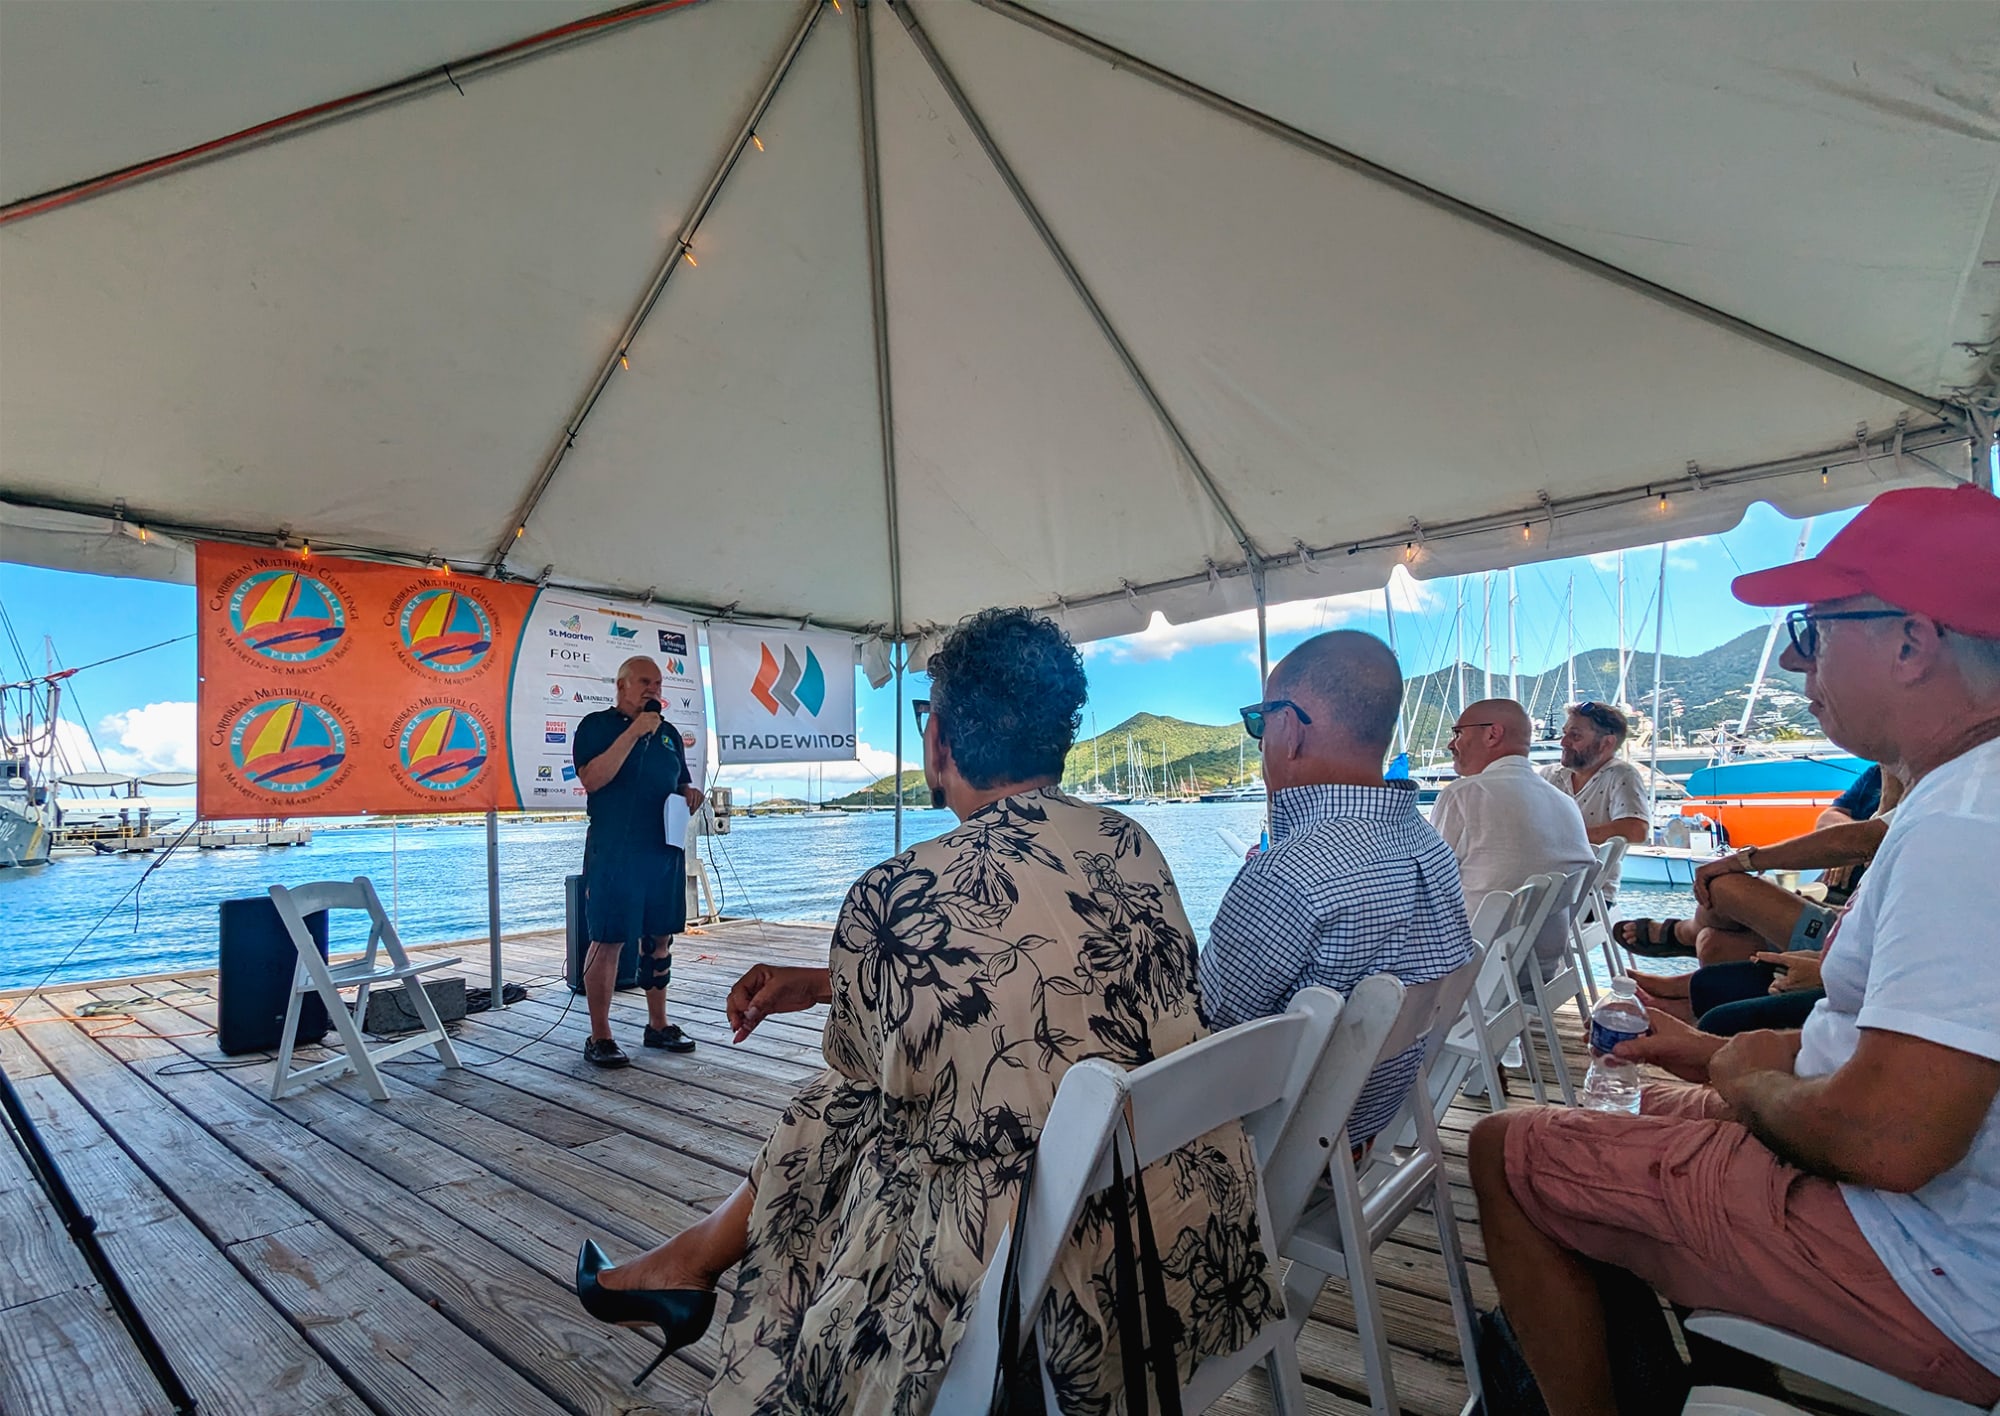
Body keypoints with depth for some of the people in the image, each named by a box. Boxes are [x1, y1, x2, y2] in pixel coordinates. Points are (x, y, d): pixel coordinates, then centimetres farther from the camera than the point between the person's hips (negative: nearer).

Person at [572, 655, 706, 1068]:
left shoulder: (668, 733, 15)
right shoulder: (596, 725, -2)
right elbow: (592, 779, -18)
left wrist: (690, 793, 1)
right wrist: (633, 732, -20)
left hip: (664, 851, 6)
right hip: (614, 854, -6)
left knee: (660, 940, 13)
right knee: (608, 942, -2)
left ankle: (658, 1025, 26)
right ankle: (599, 1038, 10)